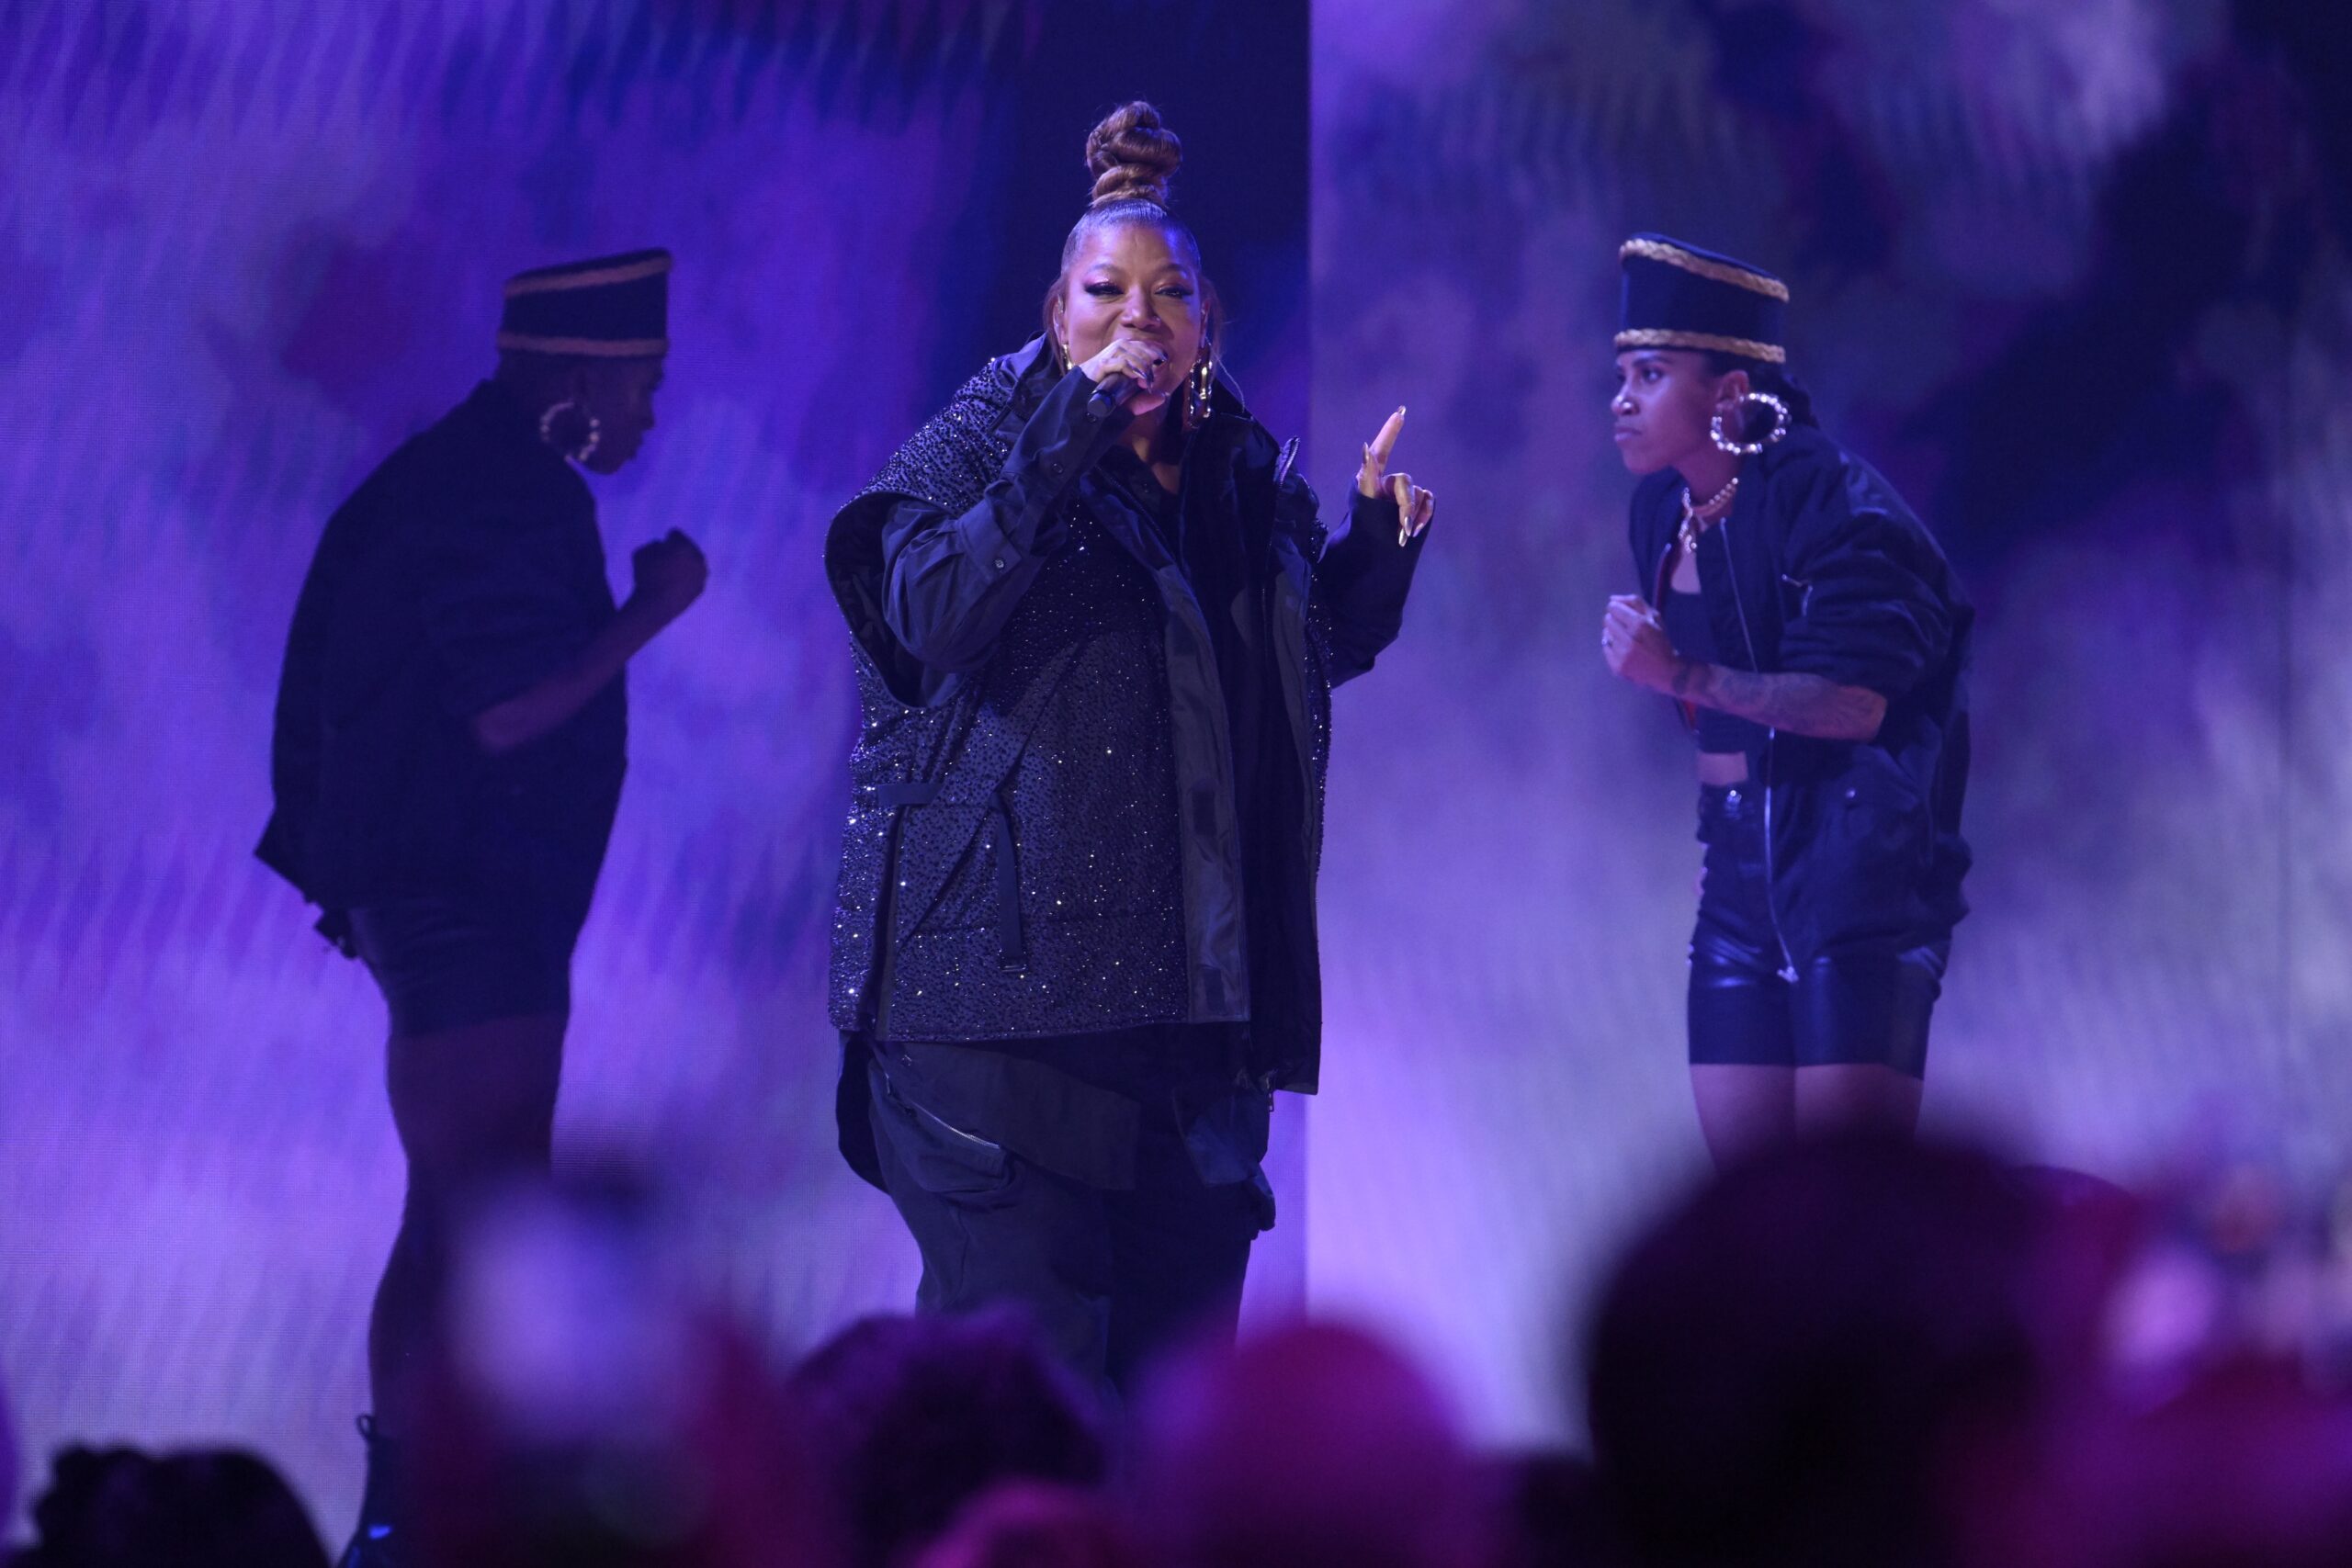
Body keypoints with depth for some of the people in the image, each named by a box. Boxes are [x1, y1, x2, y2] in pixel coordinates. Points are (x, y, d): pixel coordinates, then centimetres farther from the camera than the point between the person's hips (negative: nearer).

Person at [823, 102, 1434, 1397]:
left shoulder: (1245, 476, 16)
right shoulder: (981, 443, 1)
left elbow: (1323, 654, 27)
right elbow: (928, 610, -17)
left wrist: (1380, 538, 9)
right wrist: (1065, 446, -20)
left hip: (1196, 985, 5)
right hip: (1007, 975, -5)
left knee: (1180, 1336, 6)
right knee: (1025, 1348, -11)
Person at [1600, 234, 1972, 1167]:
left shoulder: (1829, 504, -13)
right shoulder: (1666, 512, 11)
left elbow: (1854, 702, -22)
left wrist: (1681, 676, -26)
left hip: (1855, 853, -8)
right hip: (1740, 859, 8)